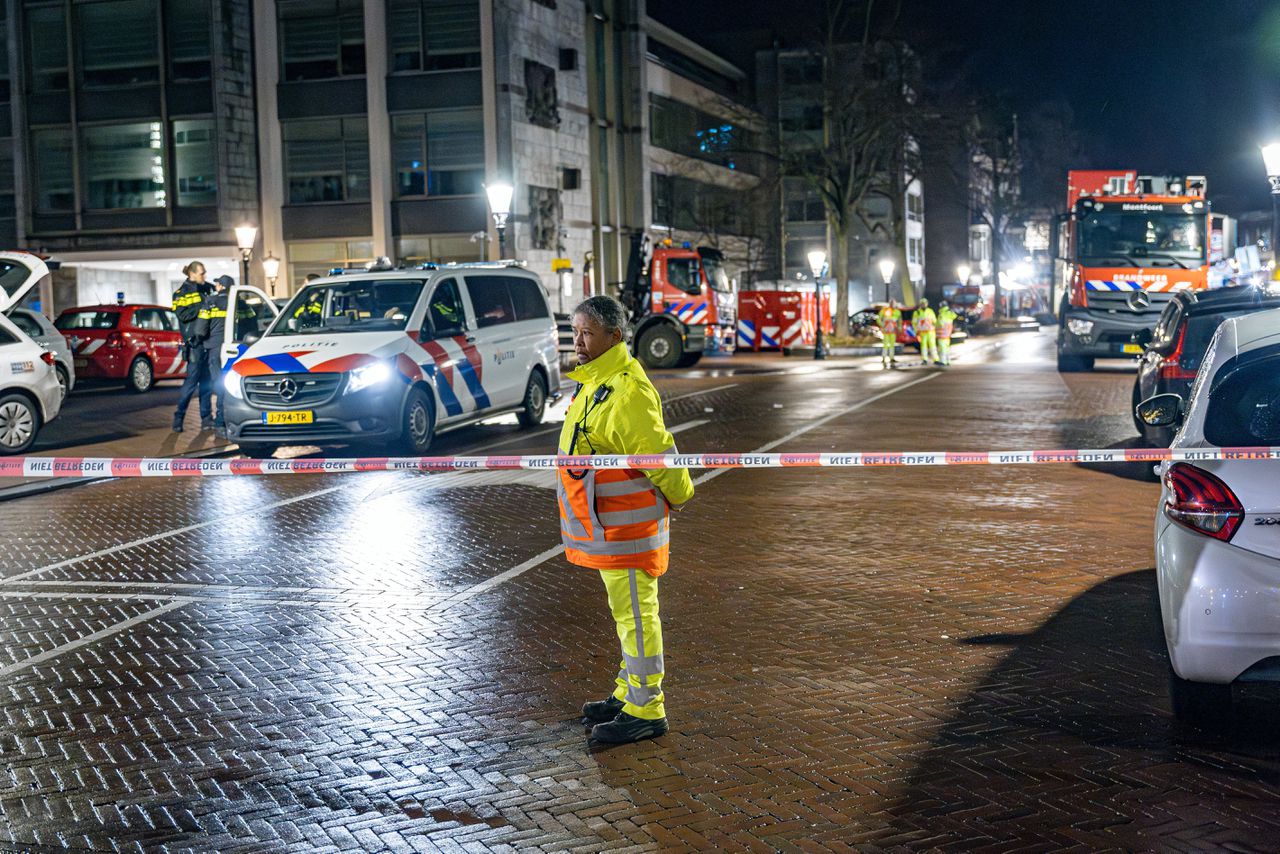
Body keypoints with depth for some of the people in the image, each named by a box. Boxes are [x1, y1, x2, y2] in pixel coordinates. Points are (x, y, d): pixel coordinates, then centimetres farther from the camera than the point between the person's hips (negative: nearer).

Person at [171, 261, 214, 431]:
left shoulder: (206, 289, 16)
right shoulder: (182, 293, -2)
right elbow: (183, 315, -13)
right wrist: (203, 306, -16)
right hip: (194, 342, -6)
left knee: (207, 381, 8)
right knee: (192, 380, -8)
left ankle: (206, 418, 13)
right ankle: (179, 416, 0)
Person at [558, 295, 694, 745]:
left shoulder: (627, 392, -23)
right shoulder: (593, 382, 11)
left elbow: (658, 454, -21)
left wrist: (678, 496, -6)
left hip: (628, 529, -10)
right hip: (606, 527, 10)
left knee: (636, 616, -2)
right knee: (626, 614, 20)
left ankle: (645, 711, 6)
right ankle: (628, 694, 32)